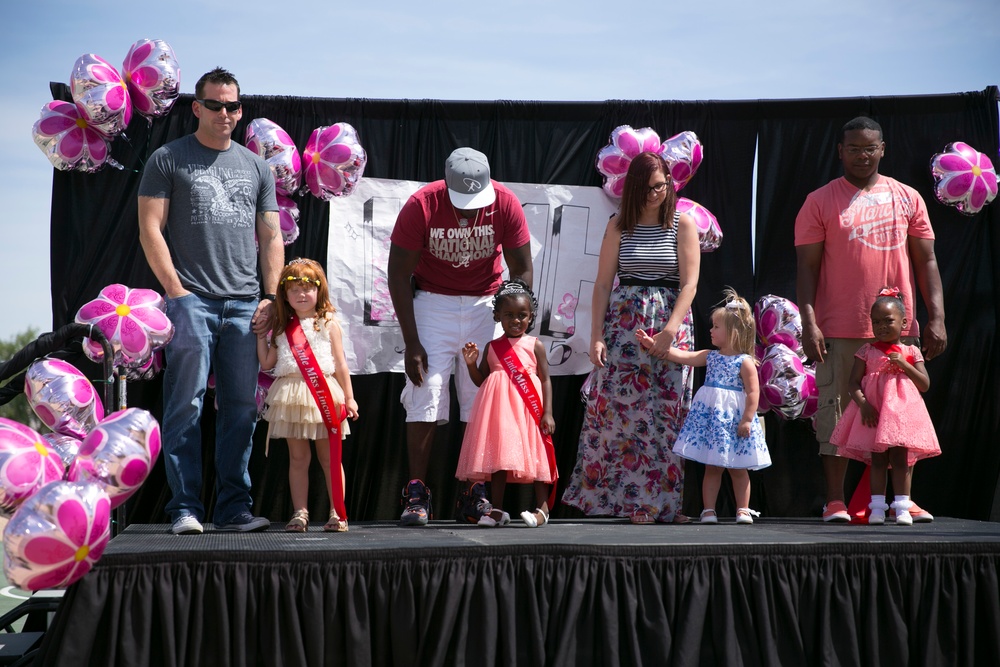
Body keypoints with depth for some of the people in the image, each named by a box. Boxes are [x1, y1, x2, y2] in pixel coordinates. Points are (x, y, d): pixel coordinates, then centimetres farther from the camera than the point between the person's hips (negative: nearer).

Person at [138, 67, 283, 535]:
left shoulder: (256, 166, 18)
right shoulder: (168, 159, 6)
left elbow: (271, 237, 17)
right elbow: (150, 229, 0)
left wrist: (271, 297, 5)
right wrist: (176, 291, -9)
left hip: (244, 304, 4)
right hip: (191, 299, -4)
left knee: (241, 408, 2)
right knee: (186, 405, -7)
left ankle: (233, 508, 8)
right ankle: (185, 508, -4)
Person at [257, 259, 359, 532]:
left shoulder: (328, 325, 4)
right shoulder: (281, 329, 13)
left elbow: (341, 364, 3)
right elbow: (266, 363, 14)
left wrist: (349, 398, 0)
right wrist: (261, 336, 13)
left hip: (324, 395, -3)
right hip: (291, 396, 3)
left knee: (329, 458, 2)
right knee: (297, 458, 6)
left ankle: (337, 513, 6)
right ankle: (300, 513, 9)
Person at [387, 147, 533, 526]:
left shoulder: (506, 204, -16)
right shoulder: (420, 206, -20)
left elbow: (522, 270, -5)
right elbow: (399, 274, -13)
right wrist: (411, 343, -15)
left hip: (486, 303, 2)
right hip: (432, 302, -1)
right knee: (425, 395, -10)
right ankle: (416, 494, -5)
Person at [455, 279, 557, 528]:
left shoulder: (534, 345, 3)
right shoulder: (492, 347, 11)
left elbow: (545, 380, 1)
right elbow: (481, 381, 14)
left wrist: (547, 412, -7)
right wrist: (471, 363, -4)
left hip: (528, 410, -3)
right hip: (499, 410, 3)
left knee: (534, 454, -1)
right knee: (498, 455, 4)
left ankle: (542, 508, 6)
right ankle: (497, 510, 11)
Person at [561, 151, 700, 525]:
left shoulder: (682, 225, 2)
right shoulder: (619, 227, 5)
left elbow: (690, 283, -5)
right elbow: (602, 284, 3)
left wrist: (670, 330, -16)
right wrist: (596, 336, -5)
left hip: (671, 322, -1)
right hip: (624, 323, 1)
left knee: (667, 409, -1)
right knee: (620, 404, -5)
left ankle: (663, 500, 6)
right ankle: (635, 500, 2)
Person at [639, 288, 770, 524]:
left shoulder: (745, 362, -8)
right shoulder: (710, 356, 8)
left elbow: (753, 393, -12)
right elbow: (682, 356, 6)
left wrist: (747, 420, -18)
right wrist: (653, 345, 2)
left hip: (734, 418, -5)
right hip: (709, 414, 5)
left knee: (737, 468, 5)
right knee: (712, 467, 6)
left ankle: (743, 509, 13)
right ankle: (708, 510, 8)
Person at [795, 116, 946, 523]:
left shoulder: (907, 198, 12)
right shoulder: (820, 202, 4)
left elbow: (926, 261, 11)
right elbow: (806, 266, 0)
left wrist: (936, 317, 2)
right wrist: (809, 323, -10)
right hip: (840, 332, -3)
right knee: (836, 415, -2)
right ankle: (835, 502, 4)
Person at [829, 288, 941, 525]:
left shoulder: (910, 352, 7)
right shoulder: (867, 351, 6)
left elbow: (925, 384, 1)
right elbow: (853, 383, 0)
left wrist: (903, 364, -9)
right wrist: (863, 404, -17)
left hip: (902, 411, 0)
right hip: (873, 412, 0)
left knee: (900, 458, -3)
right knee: (878, 459, 0)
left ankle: (902, 506, 1)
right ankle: (877, 506, 3)